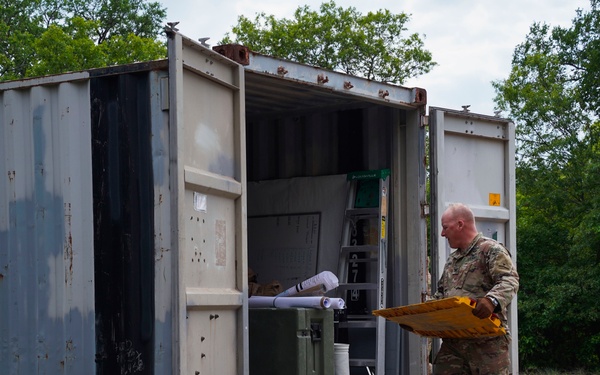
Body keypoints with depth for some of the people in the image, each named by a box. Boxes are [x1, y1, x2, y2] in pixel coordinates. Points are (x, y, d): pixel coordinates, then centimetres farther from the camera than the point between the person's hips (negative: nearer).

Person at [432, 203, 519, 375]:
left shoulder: (491, 249, -3)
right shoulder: (451, 260, 23)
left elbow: (509, 281, -17)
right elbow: (440, 295, 29)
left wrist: (493, 300, -36)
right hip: (452, 341, 7)